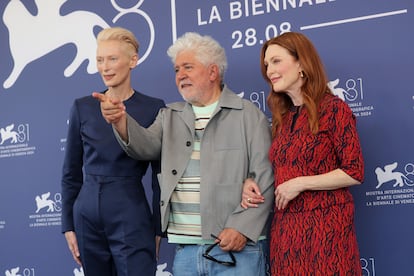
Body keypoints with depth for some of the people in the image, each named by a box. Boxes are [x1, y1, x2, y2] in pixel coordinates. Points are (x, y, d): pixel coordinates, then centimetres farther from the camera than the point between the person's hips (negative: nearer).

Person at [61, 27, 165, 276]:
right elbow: (71, 172, 9)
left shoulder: (153, 108, -4)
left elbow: (160, 176, -1)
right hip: (87, 216, 4)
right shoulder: (83, 107, 5)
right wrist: (68, 225, 6)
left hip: (132, 218, -3)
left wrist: (158, 229, -3)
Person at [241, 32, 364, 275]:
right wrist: (251, 183, 0)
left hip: (325, 226, -6)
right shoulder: (282, 117, 13)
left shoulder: (334, 109, -7)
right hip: (285, 228, 6)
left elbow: (355, 172, -11)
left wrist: (301, 183, -15)